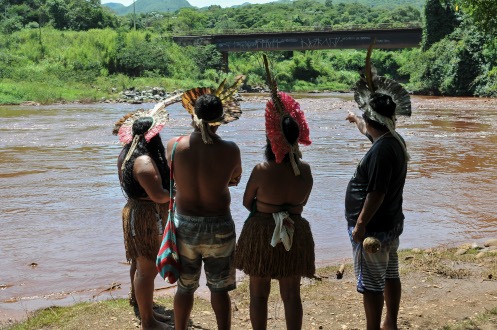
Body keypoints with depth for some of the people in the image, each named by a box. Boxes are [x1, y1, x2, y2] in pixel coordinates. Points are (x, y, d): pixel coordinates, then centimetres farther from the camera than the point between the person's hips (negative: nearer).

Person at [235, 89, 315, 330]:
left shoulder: (262, 170, -18)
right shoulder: (305, 170, -8)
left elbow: (247, 202, -4)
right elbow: (303, 202, 6)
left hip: (261, 235, -3)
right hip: (294, 236, 3)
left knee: (259, 294, 11)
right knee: (291, 294, 12)